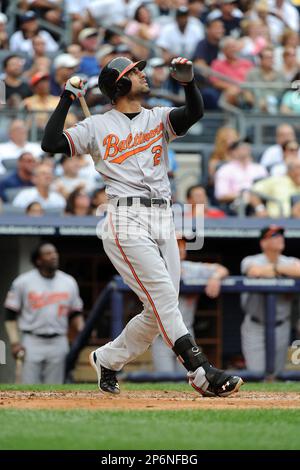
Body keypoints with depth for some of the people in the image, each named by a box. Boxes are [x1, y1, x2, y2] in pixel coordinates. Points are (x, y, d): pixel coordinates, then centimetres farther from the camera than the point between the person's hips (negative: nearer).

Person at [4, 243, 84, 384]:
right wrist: (14, 342, -9)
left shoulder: (69, 282, 7)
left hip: (58, 344, 3)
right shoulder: (23, 282, -3)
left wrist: (82, 331, -5)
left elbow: (75, 313, 14)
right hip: (32, 343, -3)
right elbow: (10, 314, 0)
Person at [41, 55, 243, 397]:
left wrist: (188, 81, -21)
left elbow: (195, 112, -3)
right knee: (163, 298, -17)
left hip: (163, 221, 5)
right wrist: (67, 99, 0)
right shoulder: (96, 127, 9)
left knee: (159, 312, 4)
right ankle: (201, 372, -25)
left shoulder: (158, 118, 17)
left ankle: (107, 359, 23)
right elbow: (51, 144, -1)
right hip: (127, 223, -5)